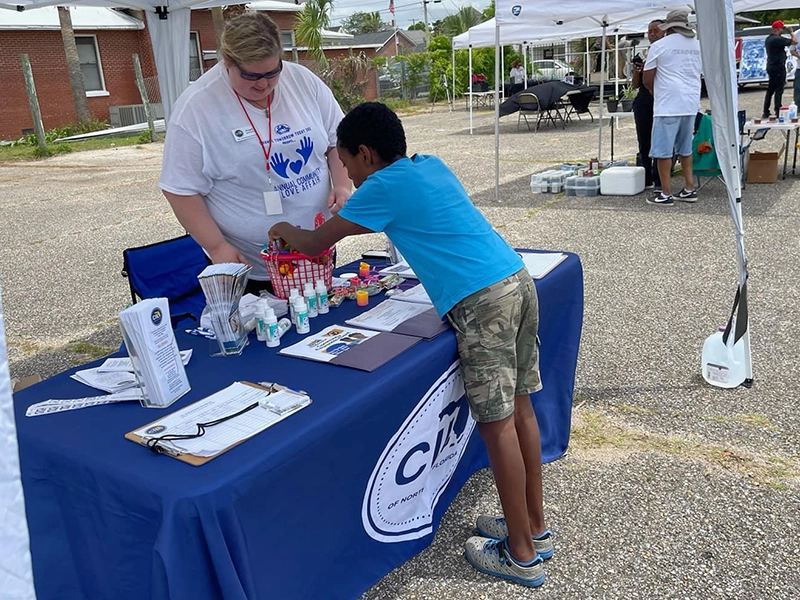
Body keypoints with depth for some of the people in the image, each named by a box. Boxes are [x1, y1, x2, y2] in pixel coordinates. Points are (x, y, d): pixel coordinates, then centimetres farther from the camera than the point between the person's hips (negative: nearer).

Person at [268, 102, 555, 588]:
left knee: (497, 424, 0)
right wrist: (340, 223, 39)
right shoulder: (431, 165, 20)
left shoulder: (381, 187, -3)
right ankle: (536, 528, 29)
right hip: (519, 280, 9)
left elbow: (315, 246, 4)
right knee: (519, 407, 15)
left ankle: (522, 555, 13)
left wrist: (285, 231, 26)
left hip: (482, 302, -9)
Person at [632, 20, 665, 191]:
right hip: (643, 101, 5)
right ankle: (646, 180, 16)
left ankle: (659, 181, 1)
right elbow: (636, 84, 14)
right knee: (643, 141, 7)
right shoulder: (643, 55, 13)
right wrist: (636, 70, -5)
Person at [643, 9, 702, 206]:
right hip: (691, 104, 7)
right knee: (685, 149, 17)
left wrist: (656, 91, 16)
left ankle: (666, 194, -1)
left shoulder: (659, 46, -5)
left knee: (663, 150, -2)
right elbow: (699, 72, 20)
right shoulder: (698, 45, 13)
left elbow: (647, 79, -2)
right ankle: (689, 190, 18)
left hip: (668, 105, -6)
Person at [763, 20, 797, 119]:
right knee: (779, 90, -5)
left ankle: (766, 113, 12)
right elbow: (795, 41, -15)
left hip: (771, 67, 9)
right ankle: (778, 112, -5)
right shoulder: (777, 39, -16)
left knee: (770, 90, 12)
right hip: (778, 68, -9)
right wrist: (790, 32, -1)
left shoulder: (768, 39, 11)